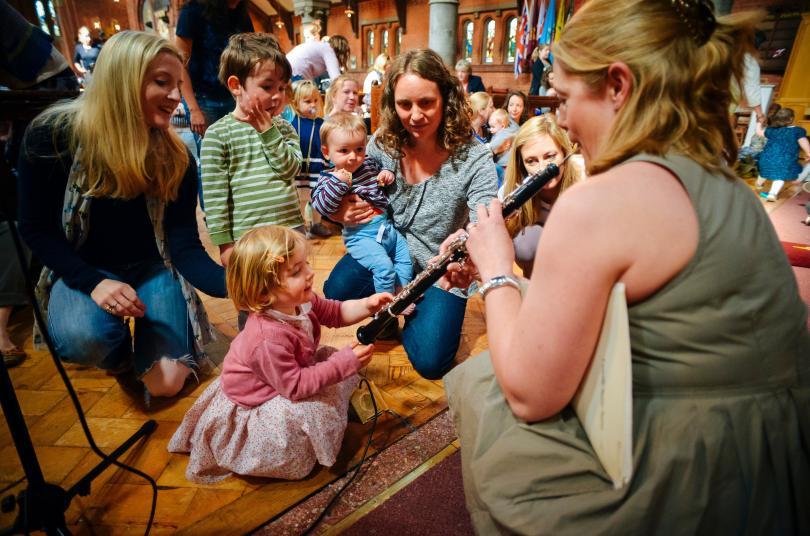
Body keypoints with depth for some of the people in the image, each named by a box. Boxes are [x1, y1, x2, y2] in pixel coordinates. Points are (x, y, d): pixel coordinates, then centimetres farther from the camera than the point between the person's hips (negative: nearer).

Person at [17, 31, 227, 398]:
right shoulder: (52, 135, -17)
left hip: (153, 267, 1)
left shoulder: (175, 157, -13)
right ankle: (118, 350, 6)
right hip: (83, 269, -1)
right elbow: (35, 228, -9)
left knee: (166, 383, -10)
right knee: (83, 338, -34)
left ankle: (140, 335, 25)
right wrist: (93, 282, -25)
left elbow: (184, 246, -18)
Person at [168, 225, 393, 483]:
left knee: (331, 356, 0)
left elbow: (335, 313, -3)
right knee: (318, 409, -27)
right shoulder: (269, 338, -40)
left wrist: (367, 305, -20)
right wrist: (343, 363, -34)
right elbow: (295, 387, -33)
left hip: (287, 374, 8)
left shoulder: (298, 301, -16)